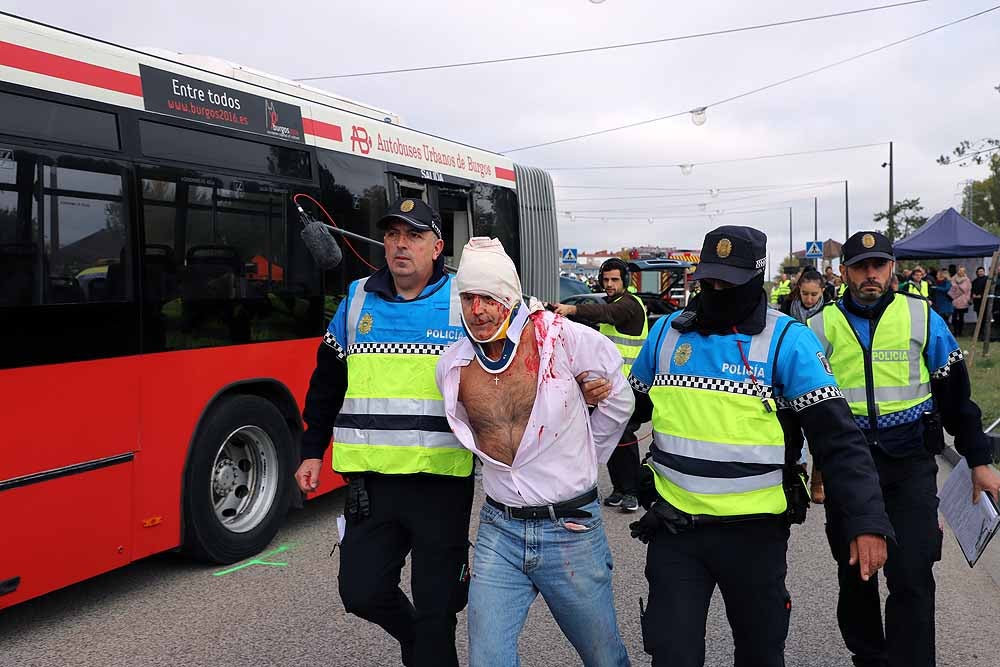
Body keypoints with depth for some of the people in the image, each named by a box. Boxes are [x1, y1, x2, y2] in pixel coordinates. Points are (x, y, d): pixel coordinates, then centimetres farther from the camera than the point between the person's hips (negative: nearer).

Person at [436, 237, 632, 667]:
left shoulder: (561, 338, -13)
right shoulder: (451, 366, -1)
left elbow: (618, 400, 2)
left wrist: (579, 464, 8)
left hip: (571, 528, -2)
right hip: (498, 531, 3)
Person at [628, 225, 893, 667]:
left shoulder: (788, 341, -9)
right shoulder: (667, 331, 3)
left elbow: (837, 437, -13)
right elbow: (633, 404, 16)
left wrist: (867, 520, -22)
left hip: (754, 532, -2)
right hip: (674, 528, 2)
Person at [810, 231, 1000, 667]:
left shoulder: (921, 317, 2)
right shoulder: (823, 326, 3)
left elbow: (955, 393, 8)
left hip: (910, 464, -1)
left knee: (911, 574, -6)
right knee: (854, 571, 13)